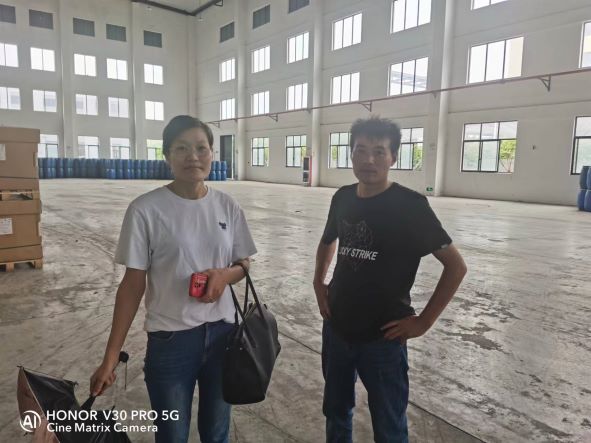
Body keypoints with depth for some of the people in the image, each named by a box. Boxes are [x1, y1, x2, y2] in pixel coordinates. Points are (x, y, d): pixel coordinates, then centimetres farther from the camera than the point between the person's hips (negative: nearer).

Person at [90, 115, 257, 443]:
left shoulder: (227, 206, -2)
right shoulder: (146, 210, -13)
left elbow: (243, 265, 7)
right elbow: (133, 285, -8)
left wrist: (225, 275, -16)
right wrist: (111, 356, -7)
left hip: (223, 333, 3)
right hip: (170, 341, -3)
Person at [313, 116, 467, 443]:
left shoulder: (410, 205, -16)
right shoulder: (342, 198, 0)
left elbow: (456, 266, -12)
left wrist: (424, 321, -13)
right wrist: (319, 283, 8)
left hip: (382, 338, -5)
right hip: (336, 329, 5)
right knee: (335, 410, 23)